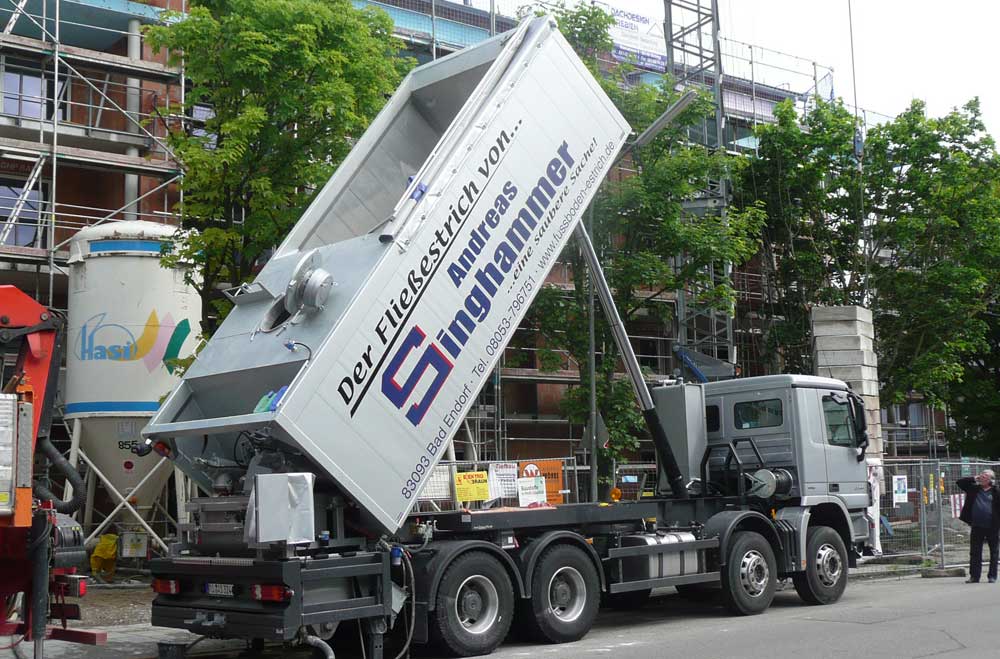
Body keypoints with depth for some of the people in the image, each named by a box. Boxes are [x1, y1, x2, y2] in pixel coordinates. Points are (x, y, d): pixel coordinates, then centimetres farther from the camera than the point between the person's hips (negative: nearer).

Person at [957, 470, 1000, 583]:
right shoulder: (974, 489, 8)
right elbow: (960, 482, 7)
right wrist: (974, 479, -1)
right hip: (977, 527, 3)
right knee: (975, 552, 4)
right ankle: (974, 576, 9)